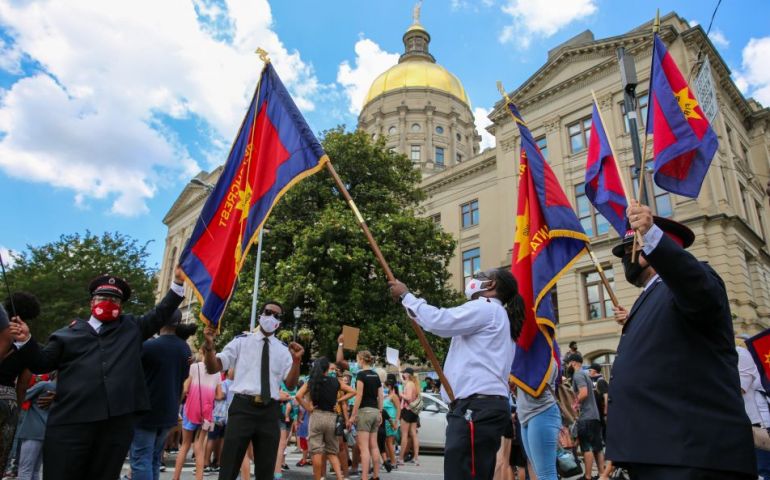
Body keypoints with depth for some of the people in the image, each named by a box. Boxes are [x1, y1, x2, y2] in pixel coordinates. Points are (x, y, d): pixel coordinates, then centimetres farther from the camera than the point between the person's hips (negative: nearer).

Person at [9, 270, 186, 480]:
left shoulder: (132, 327, 19)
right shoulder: (69, 332, 15)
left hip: (117, 423, 2)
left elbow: (161, 313, 20)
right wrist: (25, 341, -2)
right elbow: (41, 363, 15)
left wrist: (178, 283, 13)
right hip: (71, 422, -1)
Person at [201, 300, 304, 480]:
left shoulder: (283, 350, 10)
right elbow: (213, 368, 0)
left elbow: (290, 384, 4)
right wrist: (209, 345, -18)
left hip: (270, 412, 3)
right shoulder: (241, 341, 5)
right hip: (243, 407, -2)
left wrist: (297, 360, -13)